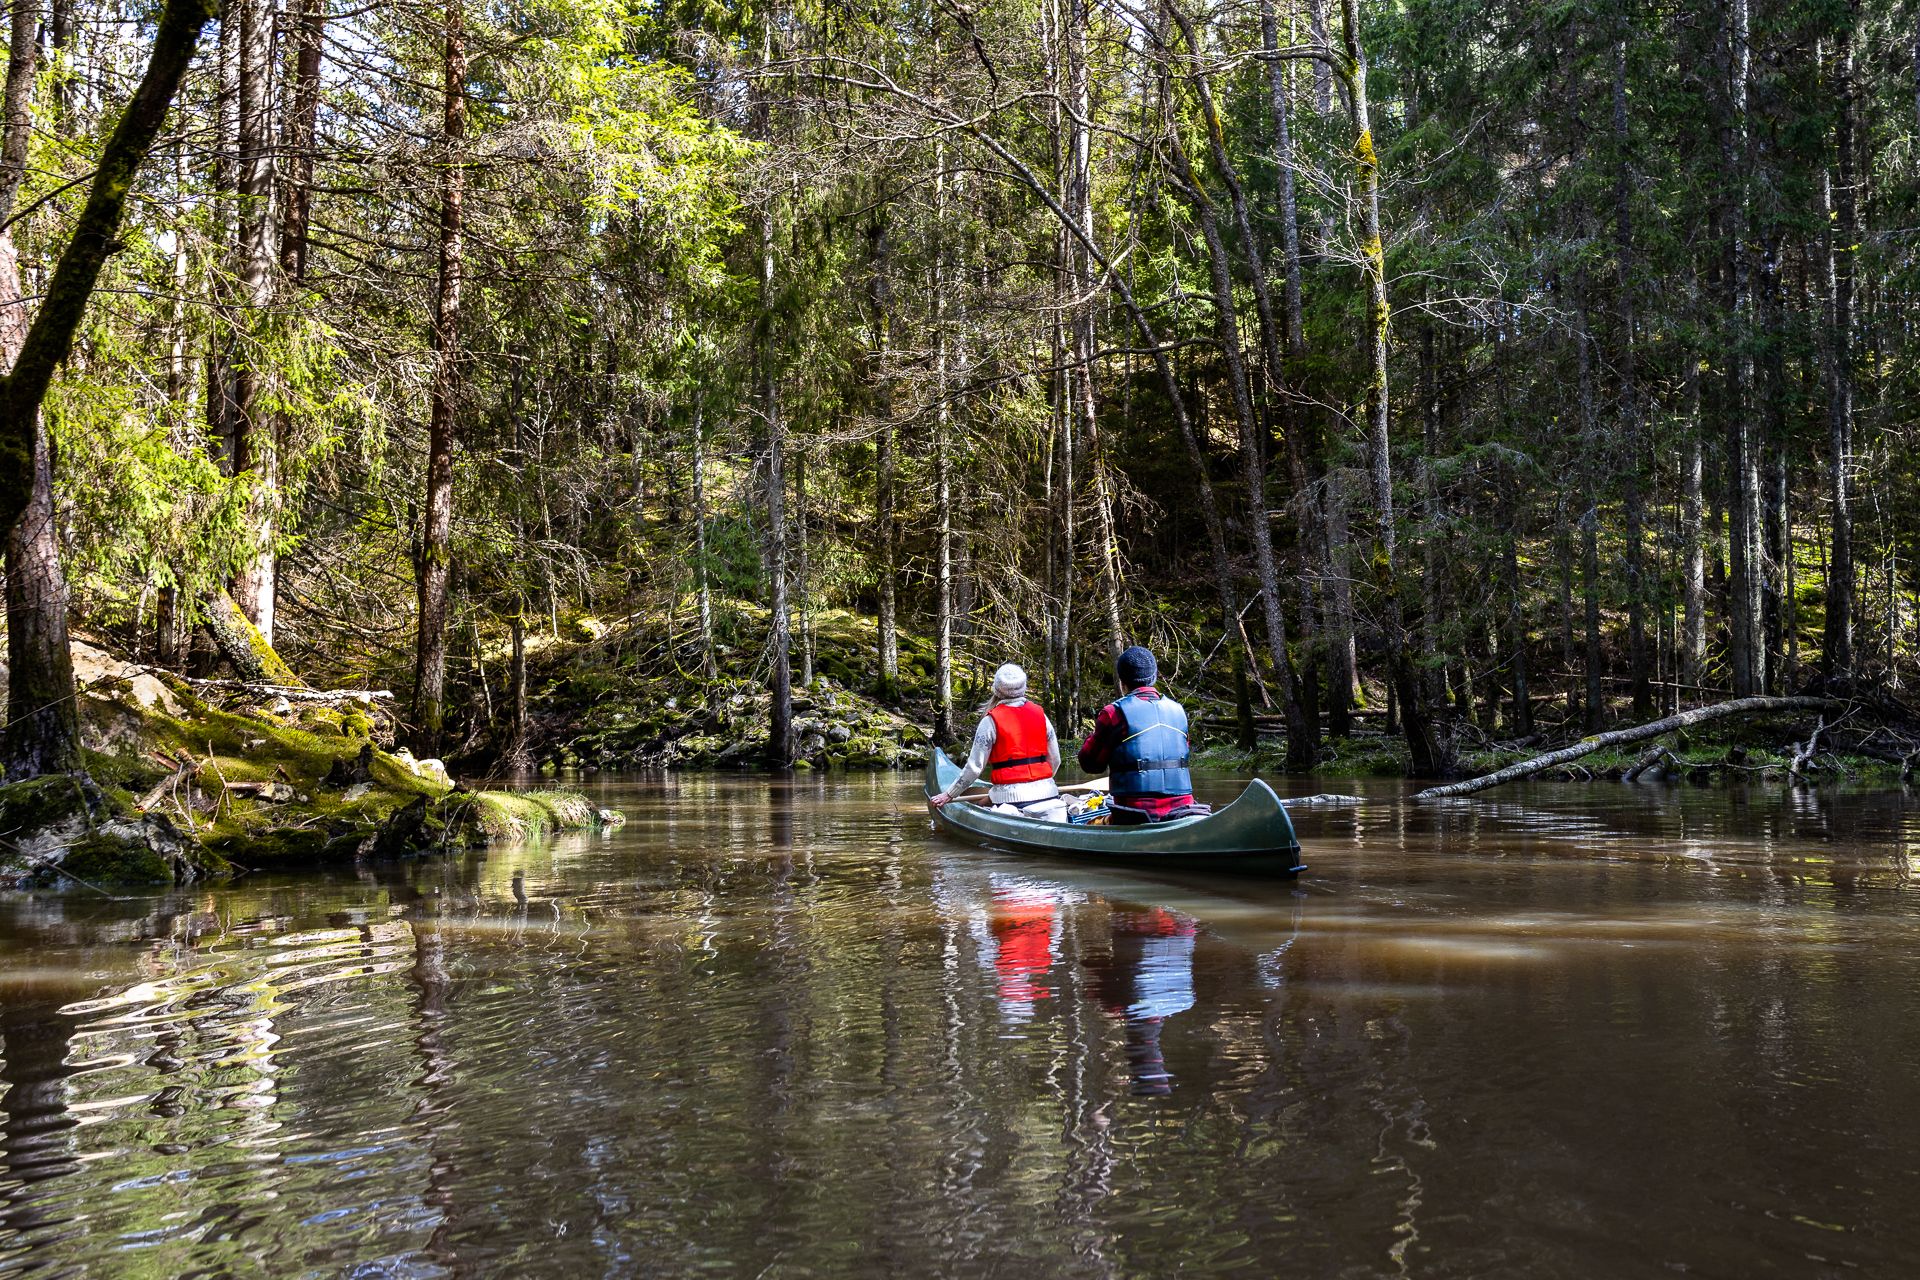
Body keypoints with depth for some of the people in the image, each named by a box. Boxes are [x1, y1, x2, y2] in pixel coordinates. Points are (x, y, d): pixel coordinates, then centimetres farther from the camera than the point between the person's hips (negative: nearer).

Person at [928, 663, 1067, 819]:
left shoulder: (991, 720, -2)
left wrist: (948, 795, 8)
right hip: (1046, 793, 3)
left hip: (1009, 796, -3)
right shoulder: (1040, 714, 9)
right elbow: (1055, 760, 13)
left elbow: (975, 766, -2)